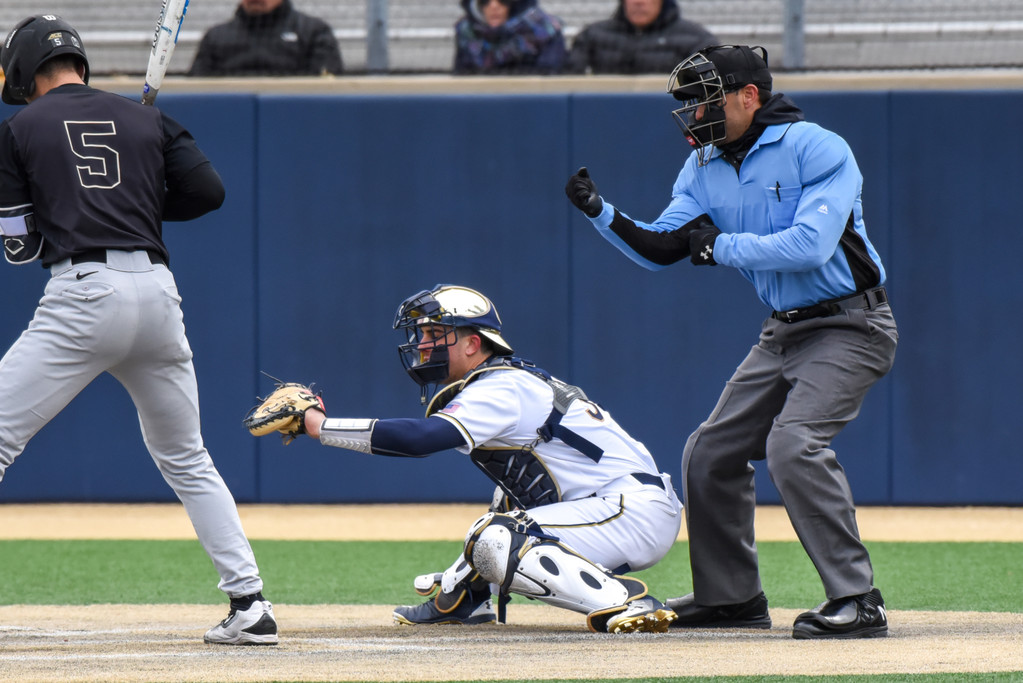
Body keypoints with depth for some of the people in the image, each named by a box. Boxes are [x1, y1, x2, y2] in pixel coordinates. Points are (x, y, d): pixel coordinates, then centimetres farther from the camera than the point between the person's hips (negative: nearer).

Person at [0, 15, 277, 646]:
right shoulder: (145, 119, 17)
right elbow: (208, 190, 8)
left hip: (82, 293, -5)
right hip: (157, 290, 5)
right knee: (187, 461, 19)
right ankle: (251, 607, 12)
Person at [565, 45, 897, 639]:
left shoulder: (817, 150, -16)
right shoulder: (706, 167, 8)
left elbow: (810, 245, -27)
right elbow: (662, 249, 5)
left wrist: (721, 245, -17)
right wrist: (602, 214, -11)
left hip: (851, 327, -9)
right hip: (783, 332, 9)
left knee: (793, 442, -27)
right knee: (710, 452, 10)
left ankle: (859, 601, -24)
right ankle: (731, 596, 27)